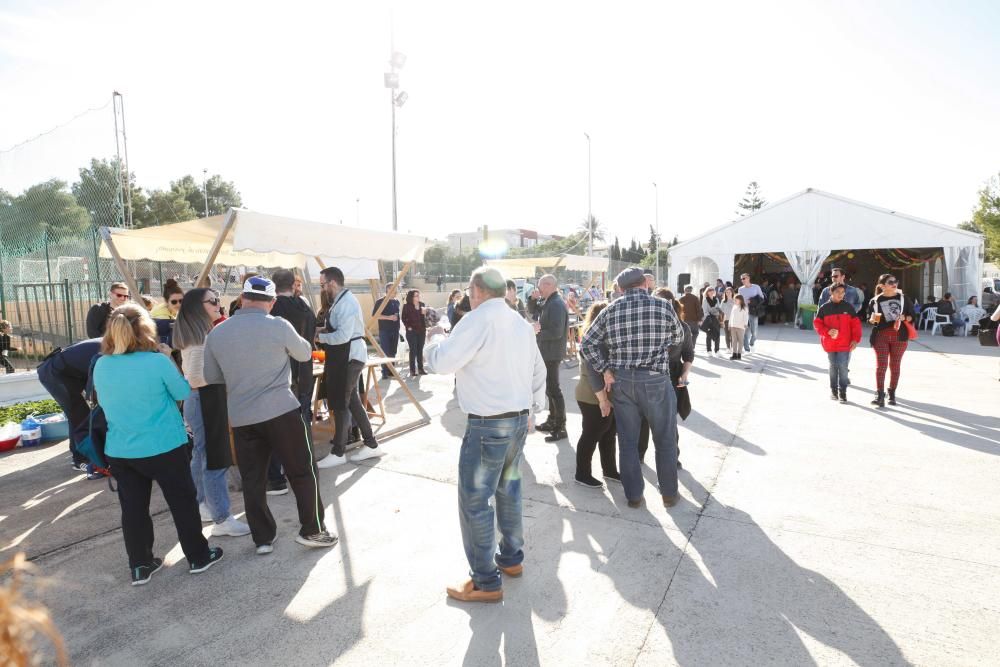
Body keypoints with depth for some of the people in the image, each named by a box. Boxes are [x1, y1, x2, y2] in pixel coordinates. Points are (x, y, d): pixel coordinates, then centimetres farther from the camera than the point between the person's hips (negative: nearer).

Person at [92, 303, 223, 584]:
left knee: (133, 508, 16)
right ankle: (198, 556, 24)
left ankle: (139, 566, 27)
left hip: (119, 451, 4)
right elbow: (183, 392, -4)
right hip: (164, 447, -4)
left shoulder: (101, 366, -3)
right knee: (183, 501, 12)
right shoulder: (157, 361, -18)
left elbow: (104, 402, 14)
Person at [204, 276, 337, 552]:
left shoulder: (216, 333, 3)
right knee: (302, 472, 8)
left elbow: (211, 377, 14)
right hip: (281, 411, -4)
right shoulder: (279, 326, -10)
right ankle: (312, 530, 15)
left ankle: (263, 539, 22)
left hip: (241, 417, 4)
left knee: (252, 480, 13)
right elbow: (305, 353, 8)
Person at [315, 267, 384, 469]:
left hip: (349, 357, -10)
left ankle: (338, 453, 10)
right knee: (352, 401, 14)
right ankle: (371, 445, 23)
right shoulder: (341, 300, 14)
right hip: (346, 356, 10)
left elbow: (342, 336, -25)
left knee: (340, 403, -1)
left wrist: (319, 337, -14)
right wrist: (322, 331, 3)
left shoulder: (346, 302, -18)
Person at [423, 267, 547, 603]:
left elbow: (442, 361, -18)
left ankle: (486, 583, 11)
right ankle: (512, 558, 35)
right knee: (508, 490, 21)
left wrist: (436, 338, 2)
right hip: (519, 419, 9)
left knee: (475, 502, 2)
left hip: (487, 425, -9)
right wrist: (530, 408, 24)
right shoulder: (521, 323, 10)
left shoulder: (479, 319, -15)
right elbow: (539, 372, 15)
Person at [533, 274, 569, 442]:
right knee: (549, 388, 19)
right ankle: (552, 420, 32)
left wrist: (538, 331, -16)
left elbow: (556, 332, -28)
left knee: (554, 389, -5)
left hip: (552, 353, -11)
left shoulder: (556, 304, -21)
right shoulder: (549, 302, 12)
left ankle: (561, 428, 2)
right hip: (547, 352, 11)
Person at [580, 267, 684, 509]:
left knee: (628, 441, 13)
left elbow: (587, 345, 1)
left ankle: (633, 496, 22)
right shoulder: (662, 305, -4)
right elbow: (678, 337, 12)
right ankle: (669, 494, 25)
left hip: (621, 381, 3)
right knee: (665, 440, 14)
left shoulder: (610, 310, 2)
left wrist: (606, 370, 4)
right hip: (655, 380, -2)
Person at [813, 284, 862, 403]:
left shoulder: (848, 307, 1)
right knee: (833, 366, 12)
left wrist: (855, 339, -5)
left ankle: (842, 392, 3)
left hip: (845, 344, -1)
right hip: (830, 344, 1)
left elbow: (856, 324, 2)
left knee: (843, 367, -7)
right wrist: (828, 331, -17)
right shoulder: (824, 308, -1)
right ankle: (833, 390, 25)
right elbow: (817, 323, -1)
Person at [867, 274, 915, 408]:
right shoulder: (875, 301, 4)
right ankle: (880, 394, -9)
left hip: (899, 335, 1)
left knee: (895, 365, 7)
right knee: (881, 365, -7)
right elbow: (869, 320, 8)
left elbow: (912, 316, 8)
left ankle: (892, 394, 16)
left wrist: (903, 318, -12)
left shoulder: (904, 298, 7)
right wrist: (873, 319, -15)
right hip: (880, 335, -1)